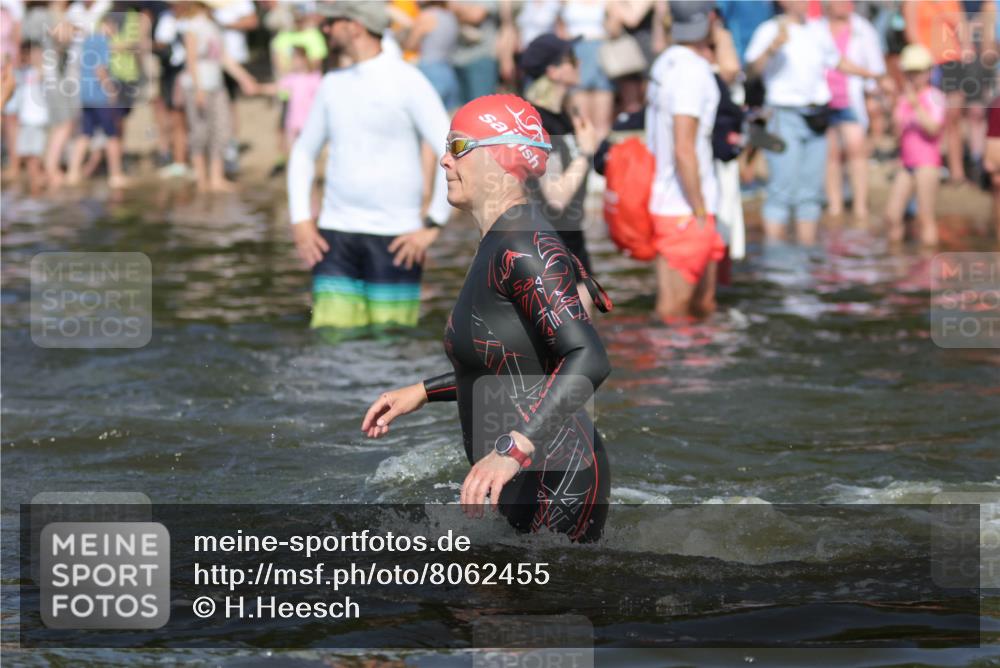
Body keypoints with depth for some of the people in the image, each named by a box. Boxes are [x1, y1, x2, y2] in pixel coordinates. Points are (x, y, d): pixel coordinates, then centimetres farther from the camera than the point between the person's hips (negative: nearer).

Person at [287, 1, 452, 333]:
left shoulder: (407, 81, -6)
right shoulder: (333, 84, 12)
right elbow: (303, 152, 22)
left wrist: (431, 226, -13)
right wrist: (300, 219, 9)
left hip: (394, 236, -5)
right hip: (336, 232, 5)